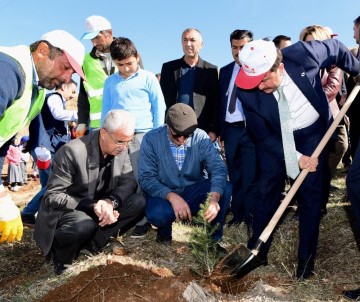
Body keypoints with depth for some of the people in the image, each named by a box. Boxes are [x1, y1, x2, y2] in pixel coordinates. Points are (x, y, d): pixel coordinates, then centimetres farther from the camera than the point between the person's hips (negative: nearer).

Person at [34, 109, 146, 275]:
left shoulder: (121, 149, -8)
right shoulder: (71, 151, -26)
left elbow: (129, 181, -7)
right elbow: (52, 196, -23)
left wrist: (111, 201, -28)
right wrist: (92, 206, -33)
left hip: (100, 207, 6)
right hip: (62, 212, -6)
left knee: (138, 203, -16)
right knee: (84, 225, -38)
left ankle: (92, 243, -7)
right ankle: (59, 250, -5)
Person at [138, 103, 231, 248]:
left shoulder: (200, 137, -11)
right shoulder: (151, 139, -15)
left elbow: (218, 168, -20)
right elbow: (146, 178, -19)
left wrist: (214, 198, -39)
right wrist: (172, 197, -35)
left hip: (193, 191, 2)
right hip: (163, 193, -2)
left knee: (225, 189, -24)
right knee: (158, 213, -35)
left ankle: (211, 239, -2)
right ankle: (164, 230, 4)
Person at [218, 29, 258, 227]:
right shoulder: (225, 71, 14)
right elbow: (221, 100, 13)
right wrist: (220, 130, 8)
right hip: (230, 129, 5)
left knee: (250, 175, 0)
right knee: (234, 175, 13)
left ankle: (250, 215, 14)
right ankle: (237, 213, 25)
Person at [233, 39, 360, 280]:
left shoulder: (303, 54, -28)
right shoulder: (247, 91, -26)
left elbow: (337, 48, -5)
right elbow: (262, 134, -16)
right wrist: (295, 158, -20)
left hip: (312, 133, 0)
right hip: (273, 138, 0)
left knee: (311, 194, 0)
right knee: (267, 191, 2)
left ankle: (306, 258, 12)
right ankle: (257, 252, 16)